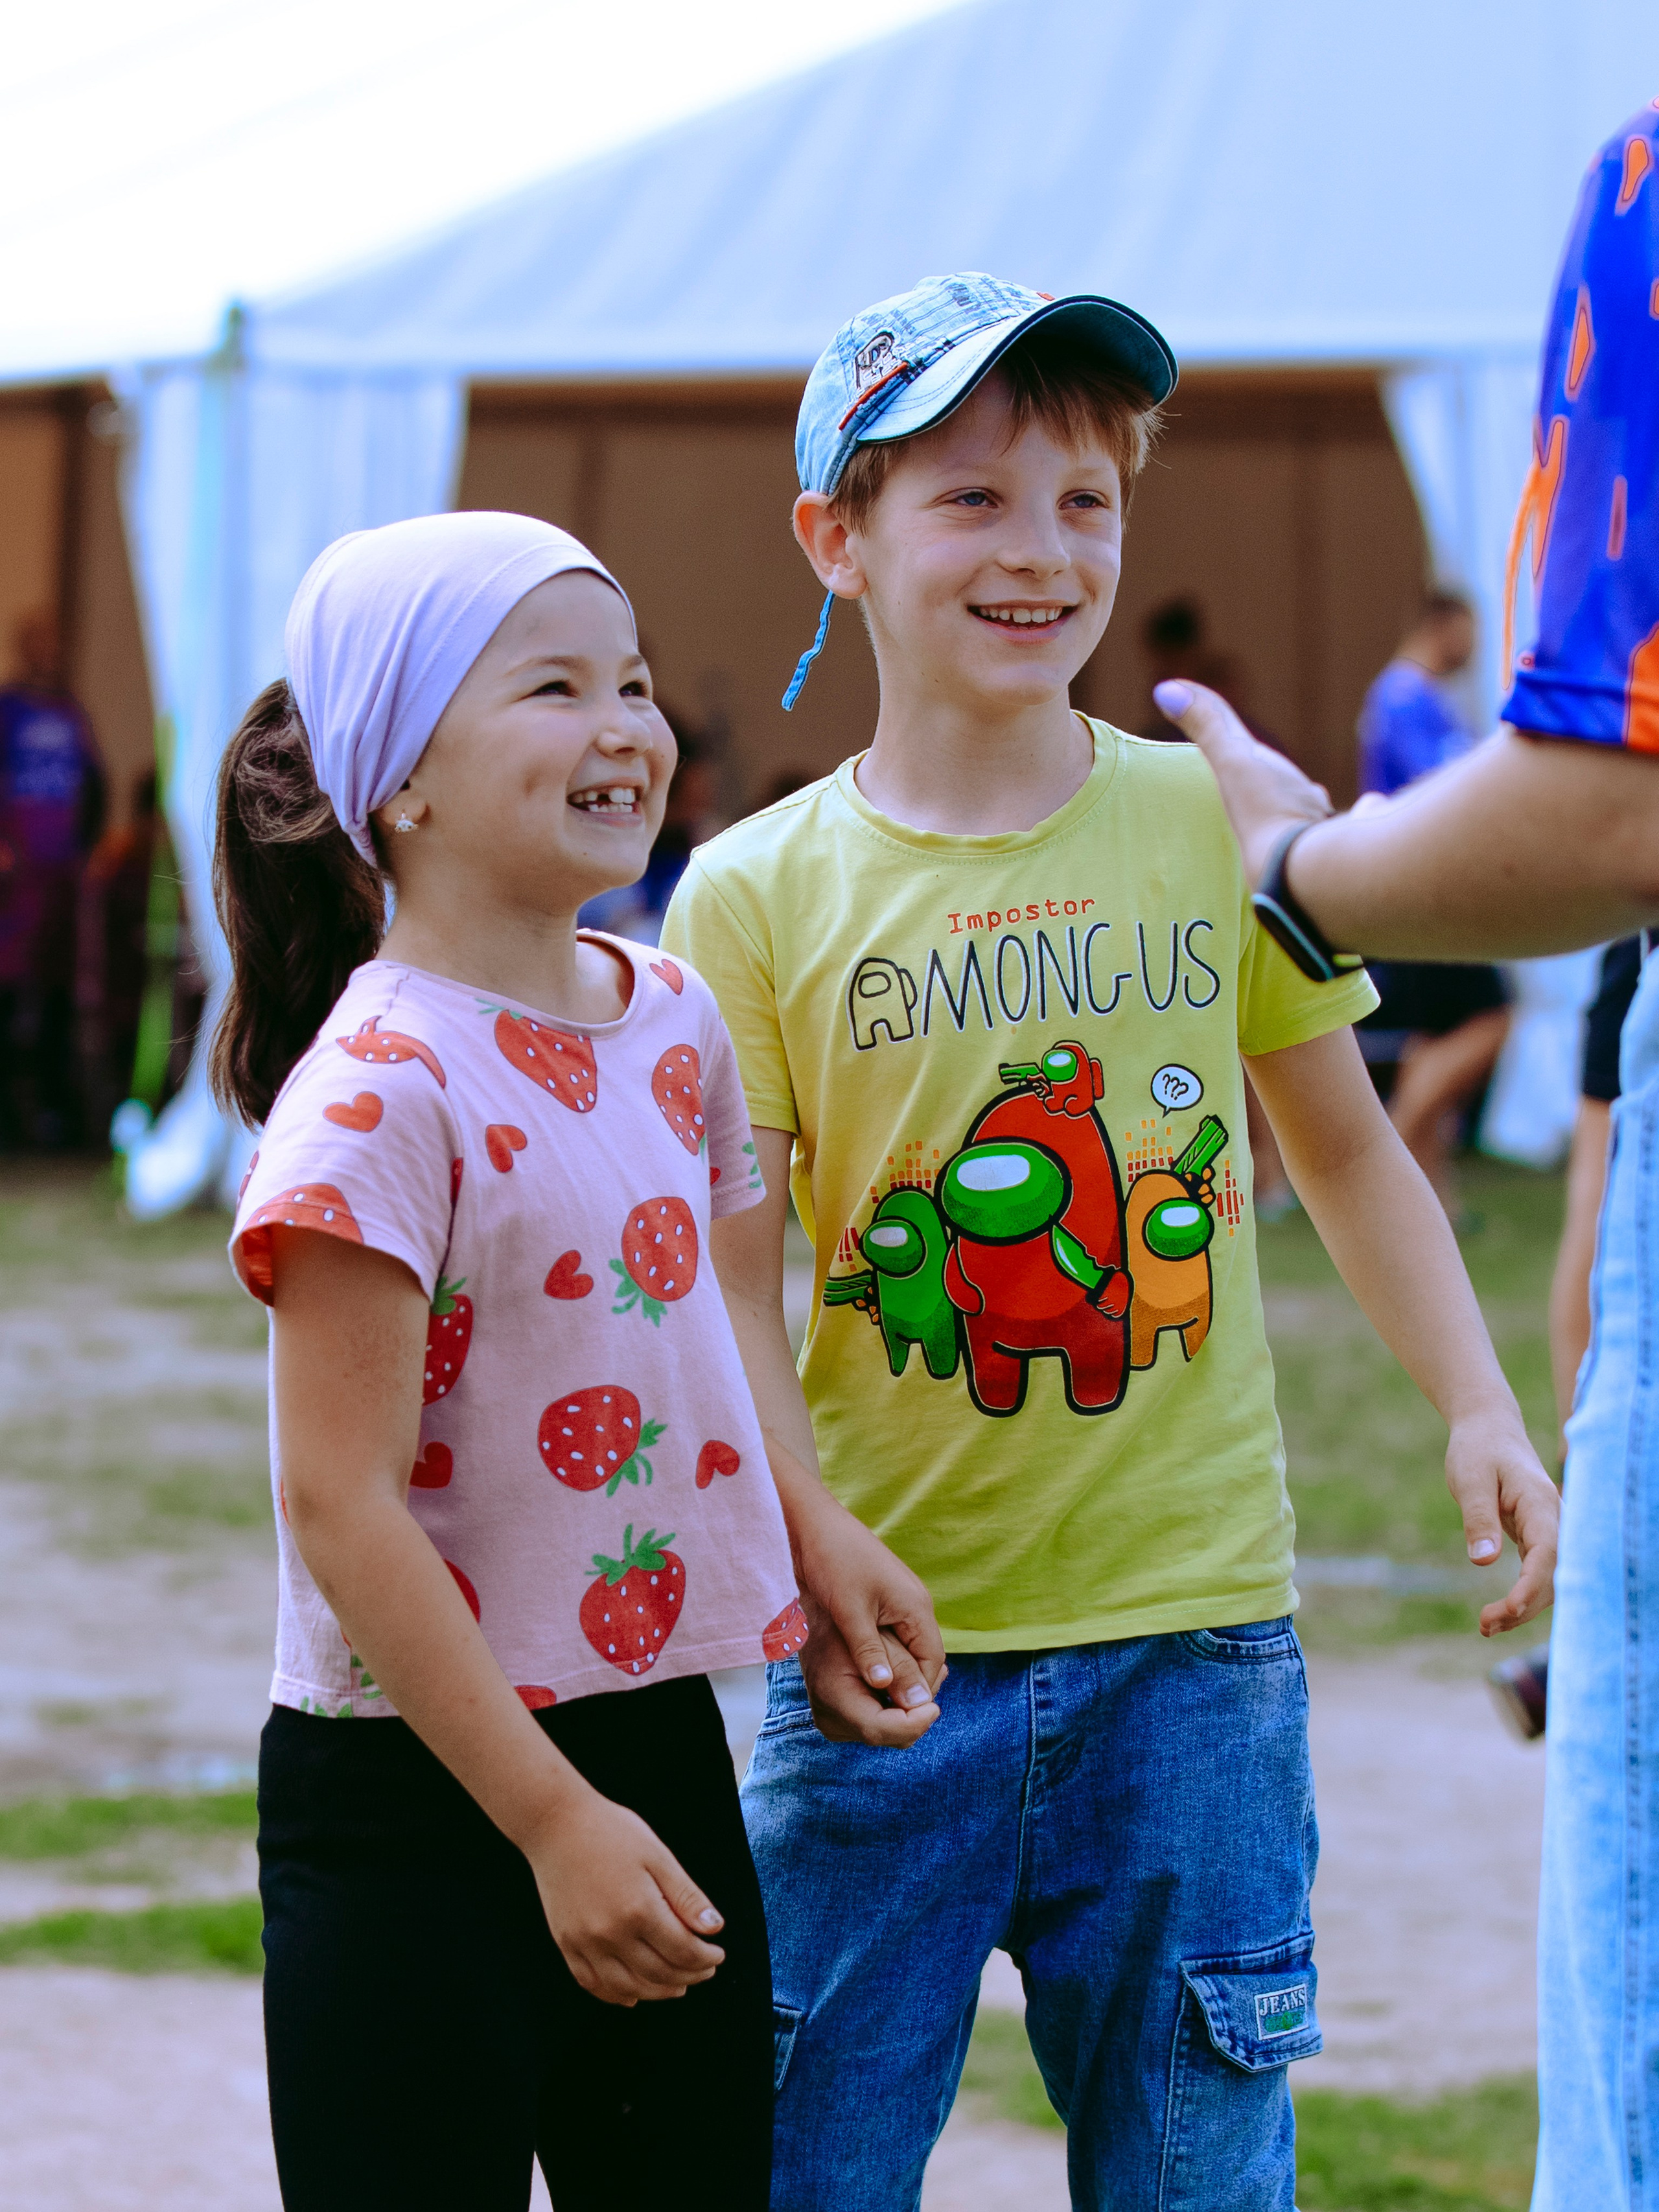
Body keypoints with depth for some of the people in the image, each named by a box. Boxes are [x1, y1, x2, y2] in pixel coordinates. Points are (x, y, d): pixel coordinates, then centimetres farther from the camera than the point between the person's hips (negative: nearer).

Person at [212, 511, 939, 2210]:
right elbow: (341, 1505, -20)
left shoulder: (670, 1022, 6)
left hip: (658, 1745, 7)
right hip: (413, 1800, -7)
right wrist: (553, 1822, -20)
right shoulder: (378, 1094, -17)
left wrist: (810, 1525, 6)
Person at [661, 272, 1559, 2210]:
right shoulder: (757, 899, -3)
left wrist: (1480, 1412, 3)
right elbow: (729, 1284, -5)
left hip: (1192, 1633, 1)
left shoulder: (1219, 821, 2)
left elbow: (1343, 1147, 14)